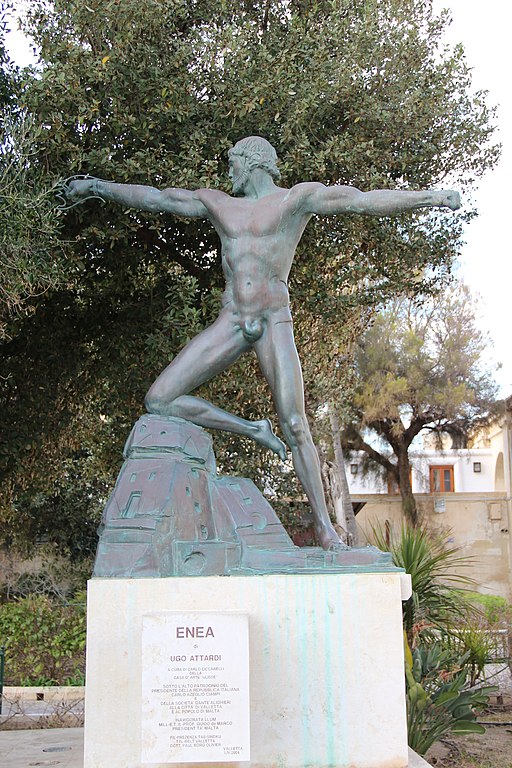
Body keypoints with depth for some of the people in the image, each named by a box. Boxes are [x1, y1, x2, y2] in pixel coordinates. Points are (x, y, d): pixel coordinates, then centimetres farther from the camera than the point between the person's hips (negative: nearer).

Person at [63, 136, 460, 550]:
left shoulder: (298, 198, 7)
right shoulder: (218, 203, 20)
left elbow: (364, 200, 0)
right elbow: (155, 197, 24)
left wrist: (431, 197, -8)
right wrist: (97, 186, 26)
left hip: (274, 321, -4)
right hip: (230, 322, 5)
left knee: (295, 426, -12)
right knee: (159, 400, -7)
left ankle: (325, 527, -3)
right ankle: (253, 430, 5)